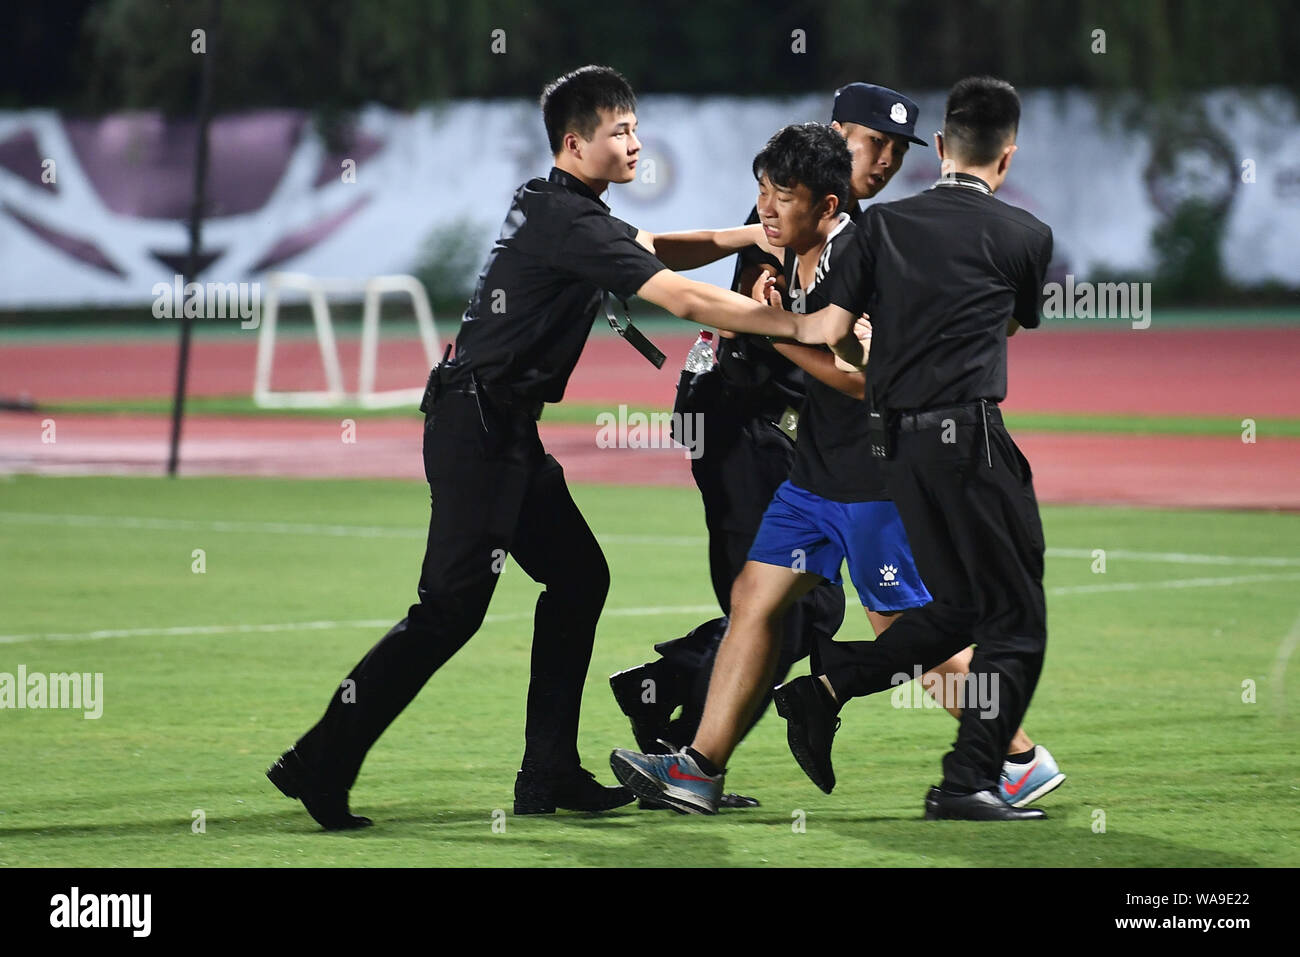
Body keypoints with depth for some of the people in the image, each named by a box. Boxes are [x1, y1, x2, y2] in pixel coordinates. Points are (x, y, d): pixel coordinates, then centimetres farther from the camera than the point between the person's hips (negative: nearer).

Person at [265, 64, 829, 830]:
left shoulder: (549, 207, 14)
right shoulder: (570, 222, -16)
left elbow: (657, 250, 26)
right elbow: (681, 298, -21)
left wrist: (758, 235, 14)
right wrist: (802, 329, -18)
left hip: (504, 432, 11)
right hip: (479, 429, -11)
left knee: (578, 577, 12)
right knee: (452, 607, -12)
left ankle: (549, 774, 13)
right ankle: (322, 762, -12)